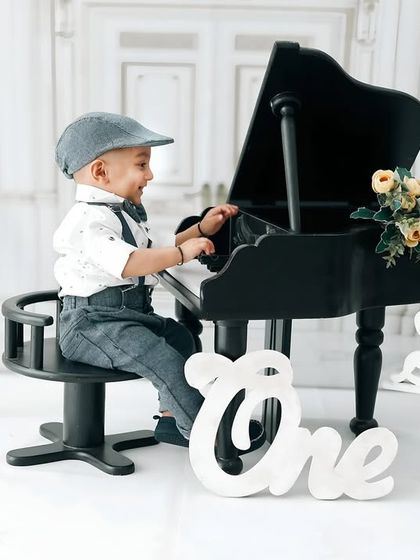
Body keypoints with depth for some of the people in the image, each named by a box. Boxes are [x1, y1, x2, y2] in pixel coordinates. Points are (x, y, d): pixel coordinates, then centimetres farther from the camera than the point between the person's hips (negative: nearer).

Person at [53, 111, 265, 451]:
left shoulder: (125, 213, 16)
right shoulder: (90, 220, -19)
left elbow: (158, 253, 27)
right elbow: (125, 263, -37)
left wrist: (201, 230, 22)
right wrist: (182, 252, -36)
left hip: (131, 313, 11)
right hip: (94, 322, -11)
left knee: (180, 336, 18)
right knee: (166, 361, -22)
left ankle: (172, 417, 23)